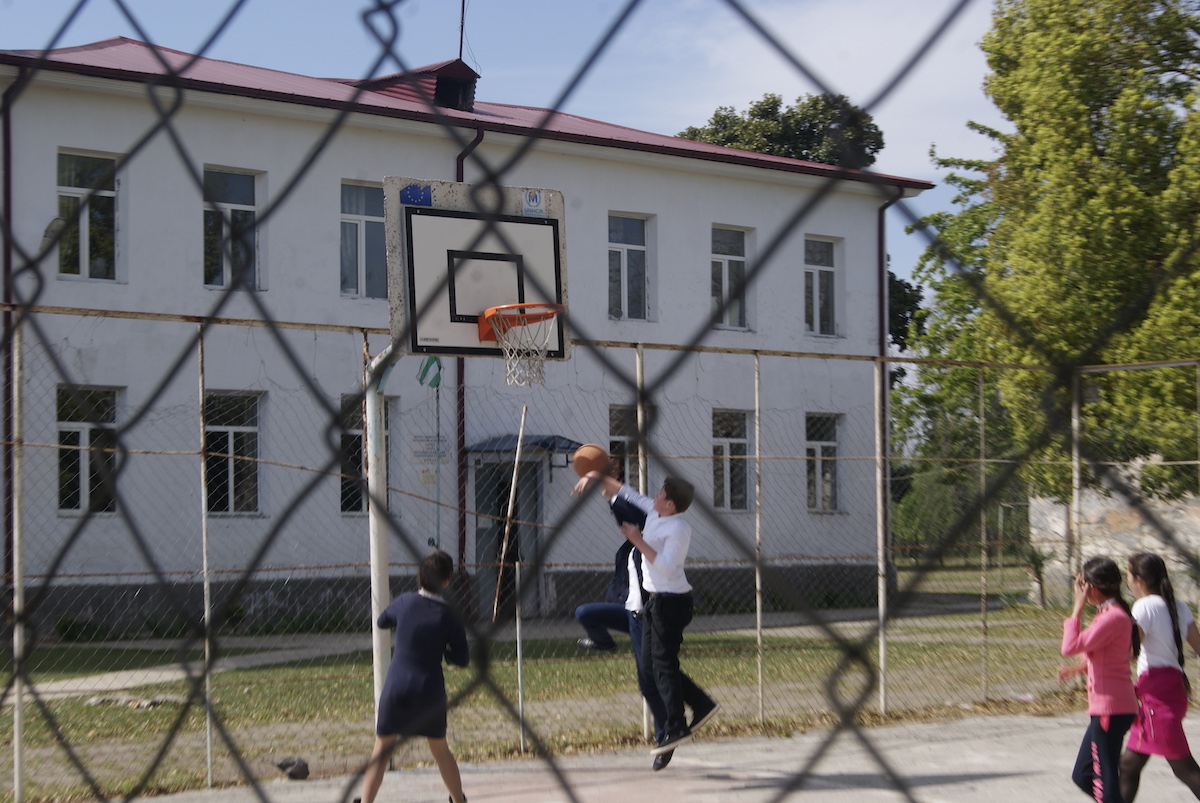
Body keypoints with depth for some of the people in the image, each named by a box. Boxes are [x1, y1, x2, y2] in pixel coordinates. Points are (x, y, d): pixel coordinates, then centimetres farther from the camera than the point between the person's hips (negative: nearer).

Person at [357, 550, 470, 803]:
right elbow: (461, 659, -2)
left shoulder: (404, 602, -3)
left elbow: (382, 621, 17)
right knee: (440, 749, 18)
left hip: (396, 689, 0)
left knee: (381, 750, 7)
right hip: (431, 692, 0)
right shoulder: (449, 617, -7)